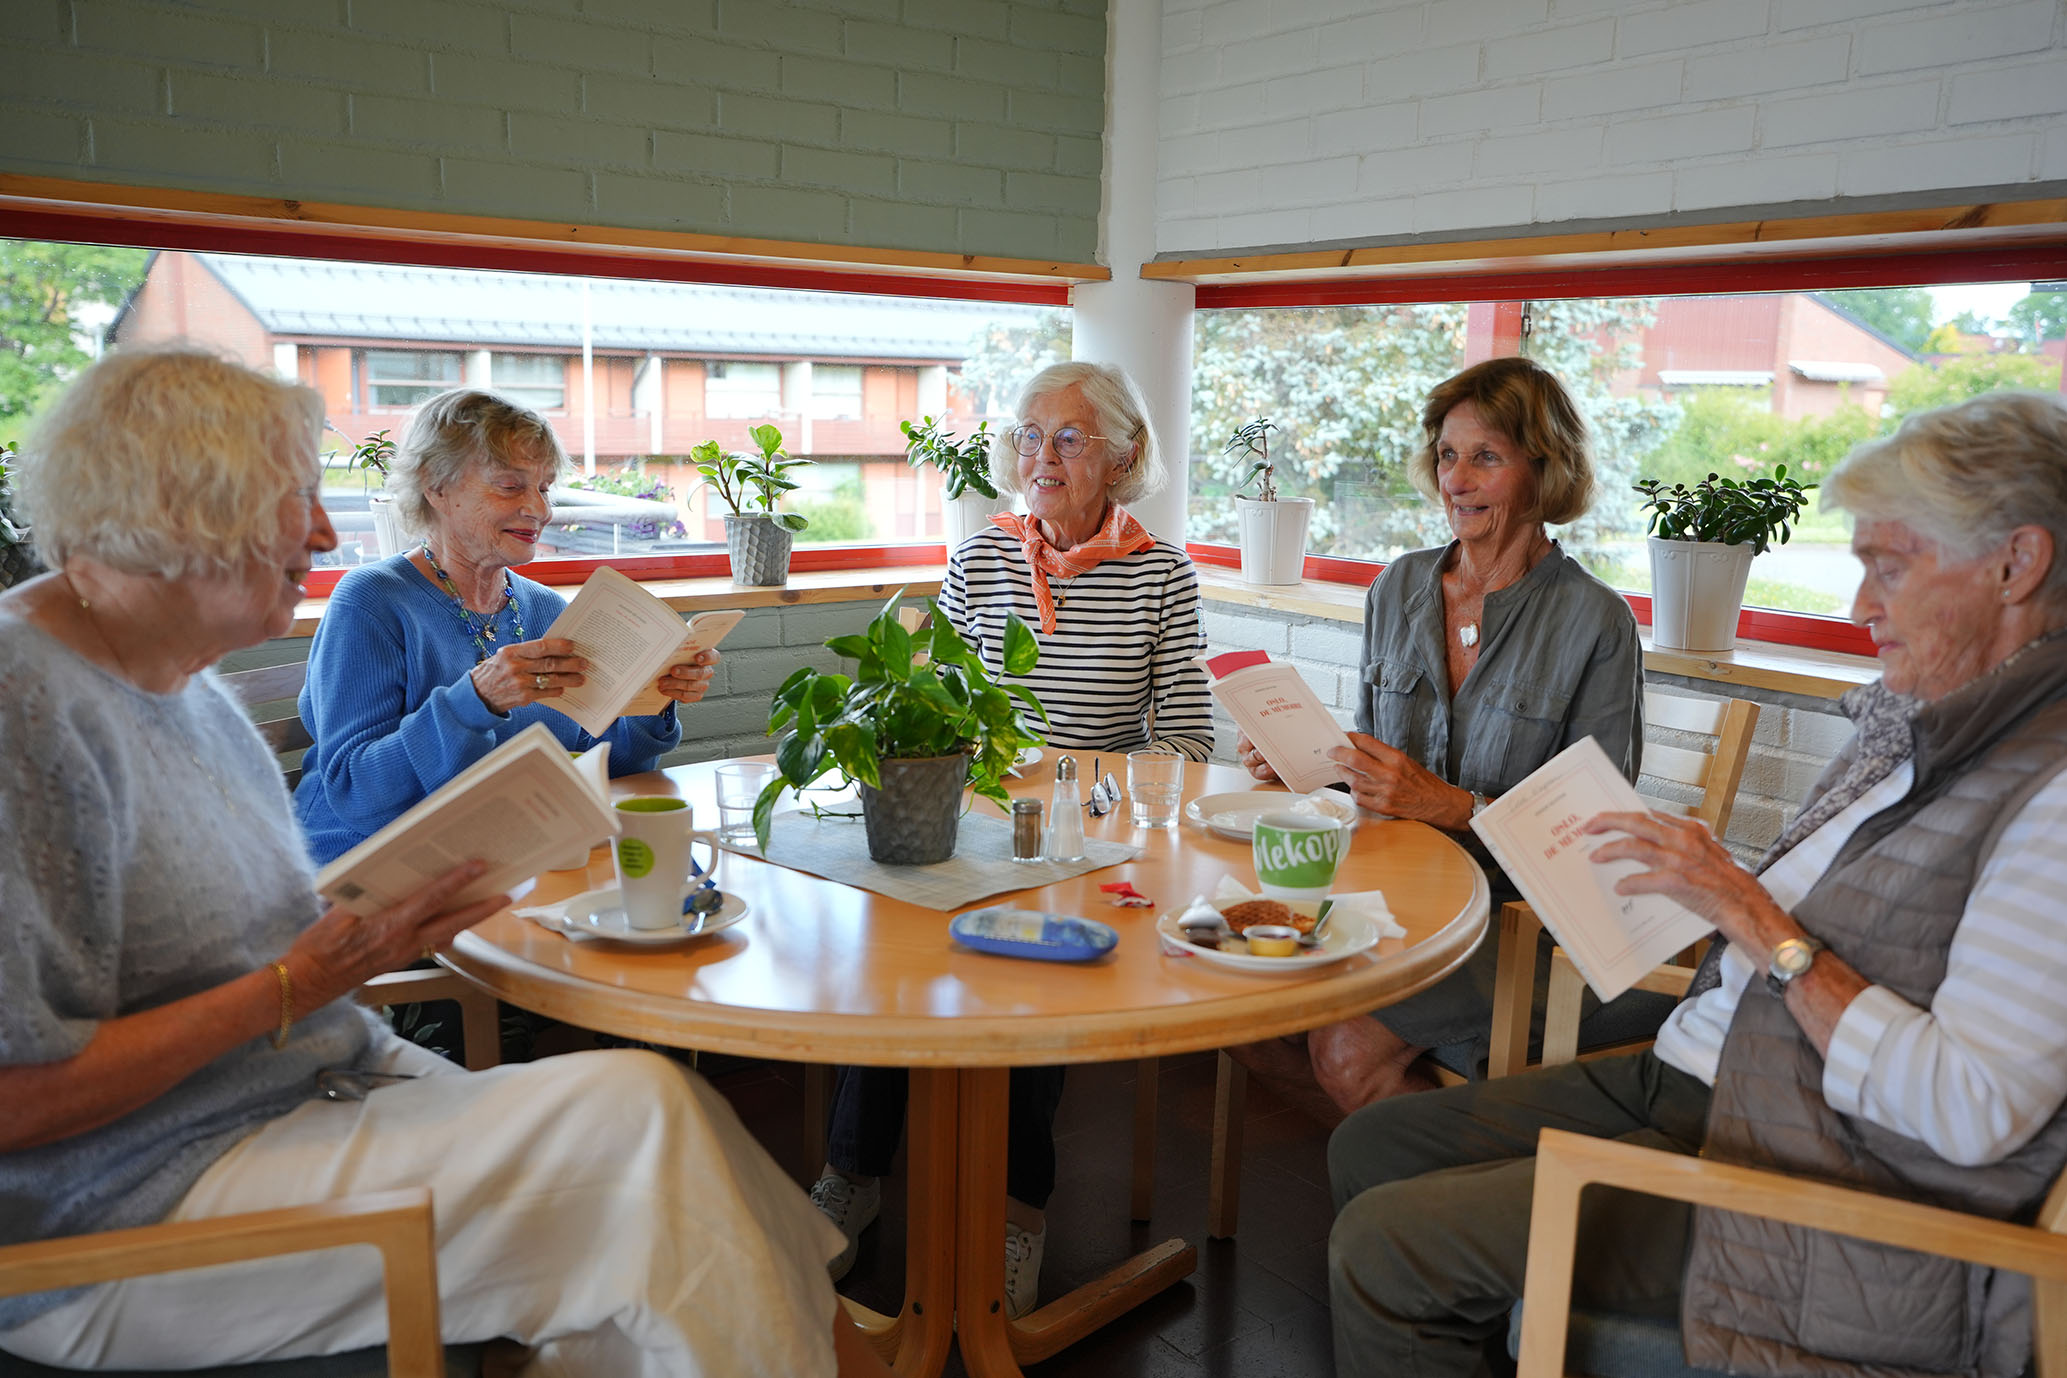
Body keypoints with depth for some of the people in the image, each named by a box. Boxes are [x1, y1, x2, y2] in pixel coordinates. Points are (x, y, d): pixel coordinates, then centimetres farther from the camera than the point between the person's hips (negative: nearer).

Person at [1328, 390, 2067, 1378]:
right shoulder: (1916, 725, 10)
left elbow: (1971, 1113, -24)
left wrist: (1755, 919, -21)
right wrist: (1699, 880, 3)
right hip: (1691, 1077, 9)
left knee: (1385, 1249, -16)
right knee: (1369, 1147, 7)